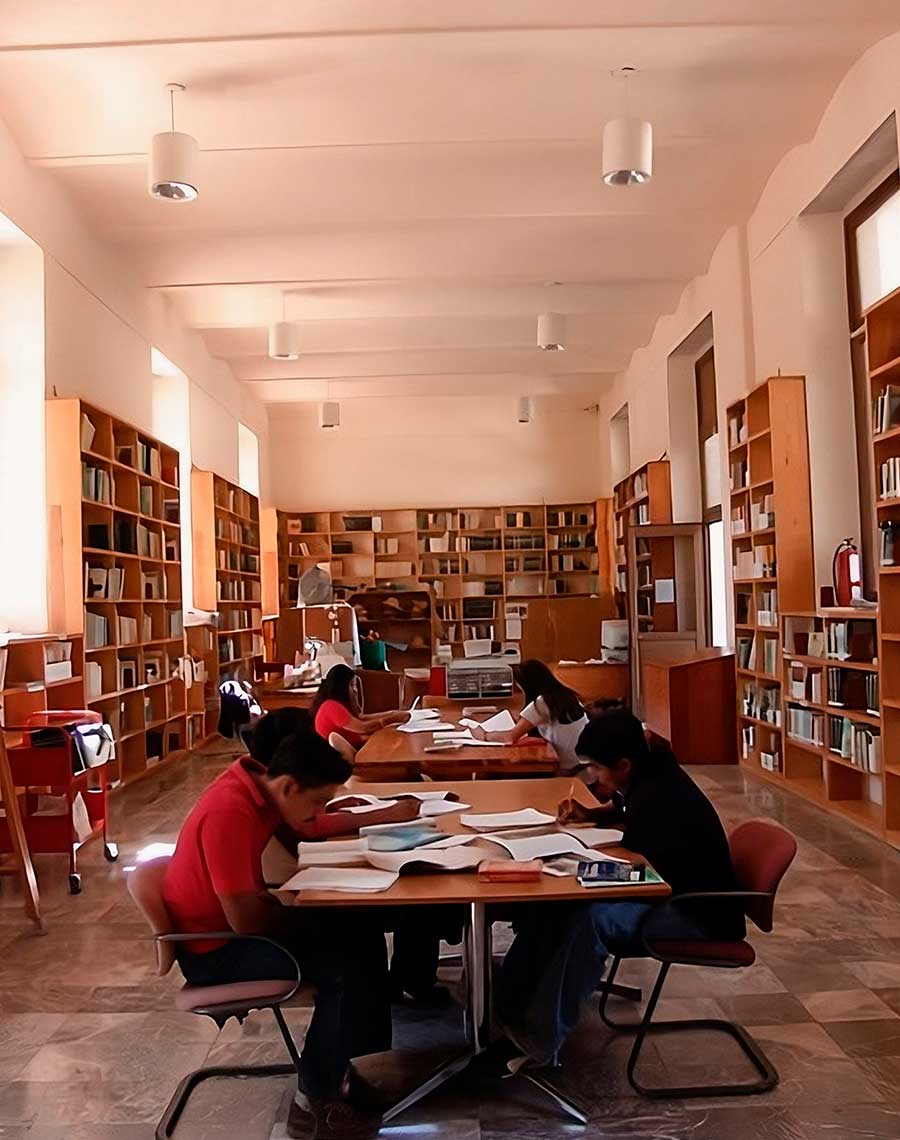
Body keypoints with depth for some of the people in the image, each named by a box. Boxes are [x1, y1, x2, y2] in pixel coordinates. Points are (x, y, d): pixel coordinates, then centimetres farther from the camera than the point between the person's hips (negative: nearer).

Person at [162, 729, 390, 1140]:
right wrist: (302, 915, -10)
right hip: (213, 948, -9)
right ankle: (317, 1099, 0)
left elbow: (311, 830, 10)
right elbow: (246, 920, -28)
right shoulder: (229, 812, -32)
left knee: (362, 936, 4)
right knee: (343, 966, -19)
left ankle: (344, 1067, 11)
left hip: (239, 919, 9)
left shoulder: (260, 784, -5)